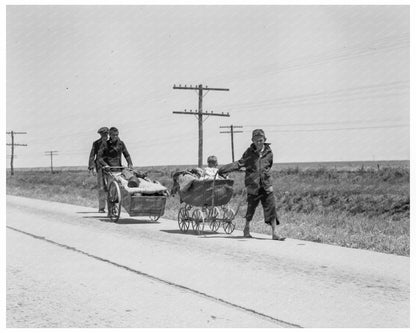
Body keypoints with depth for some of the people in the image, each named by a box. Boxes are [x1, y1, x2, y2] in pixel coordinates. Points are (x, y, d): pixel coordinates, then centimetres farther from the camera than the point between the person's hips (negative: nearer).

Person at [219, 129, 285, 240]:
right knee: (251, 207, 8)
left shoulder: (269, 152, 2)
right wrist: (223, 169, -4)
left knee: (271, 207, -5)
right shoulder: (249, 152, -3)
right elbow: (240, 163, 2)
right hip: (253, 185, -1)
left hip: (266, 185, 1)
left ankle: (274, 233, -1)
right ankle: (246, 228, 32)